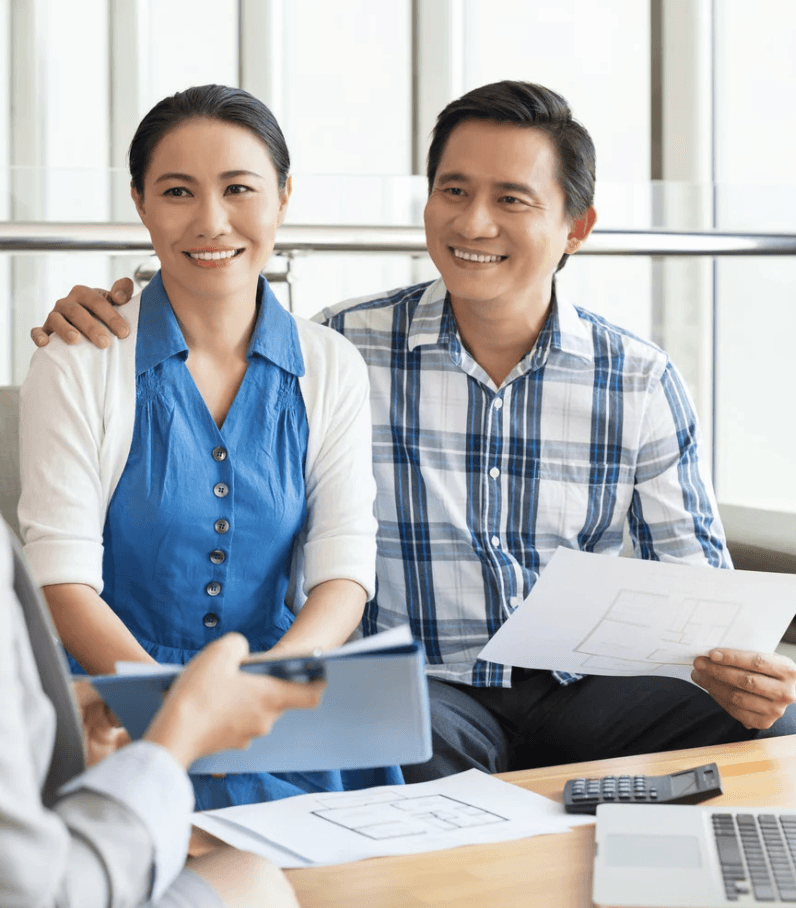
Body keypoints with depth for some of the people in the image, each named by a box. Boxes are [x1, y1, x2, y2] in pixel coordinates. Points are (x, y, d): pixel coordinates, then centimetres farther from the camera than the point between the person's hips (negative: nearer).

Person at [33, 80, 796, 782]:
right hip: (417, 686, -2)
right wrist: (99, 331, -10)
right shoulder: (346, 348, -1)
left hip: (581, 689, 3)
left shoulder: (640, 381, 3)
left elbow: (694, 578, 6)